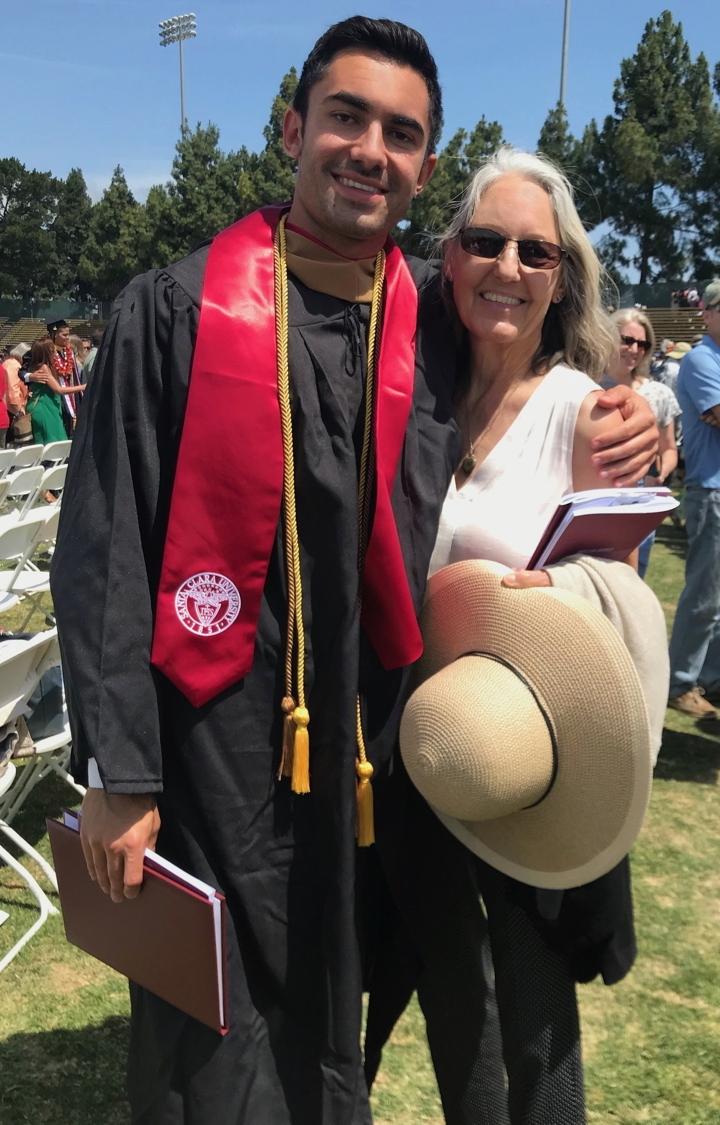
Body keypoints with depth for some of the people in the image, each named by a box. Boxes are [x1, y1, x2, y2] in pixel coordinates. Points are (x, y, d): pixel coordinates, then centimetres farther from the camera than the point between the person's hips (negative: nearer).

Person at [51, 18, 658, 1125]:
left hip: (371, 748, 3)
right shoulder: (177, 309, -8)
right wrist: (120, 772, -11)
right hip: (212, 747, -3)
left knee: (334, 1030, 21)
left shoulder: (441, 329, 2)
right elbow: (104, 549, -9)